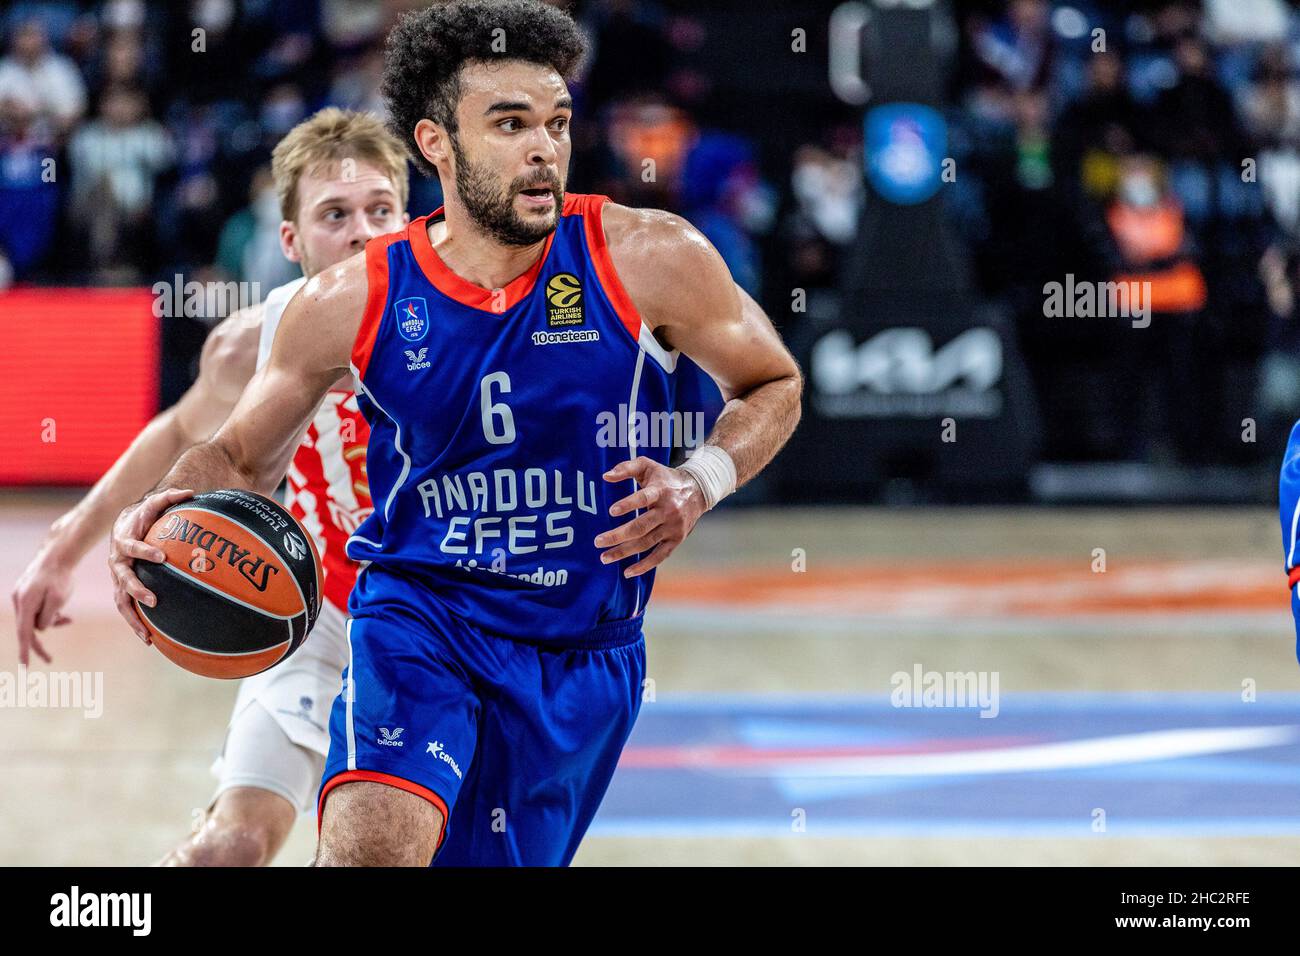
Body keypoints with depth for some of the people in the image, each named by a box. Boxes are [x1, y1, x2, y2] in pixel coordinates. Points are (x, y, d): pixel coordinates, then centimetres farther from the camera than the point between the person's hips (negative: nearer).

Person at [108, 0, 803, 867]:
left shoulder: (648, 260, -9)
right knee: (371, 845, -30)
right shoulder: (354, 301, -6)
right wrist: (163, 517, -16)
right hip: (418, 612, -2)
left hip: (586, 653, 2)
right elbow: (242, 456, 7)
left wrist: (703, 482, -15)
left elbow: (772, 385, 6)